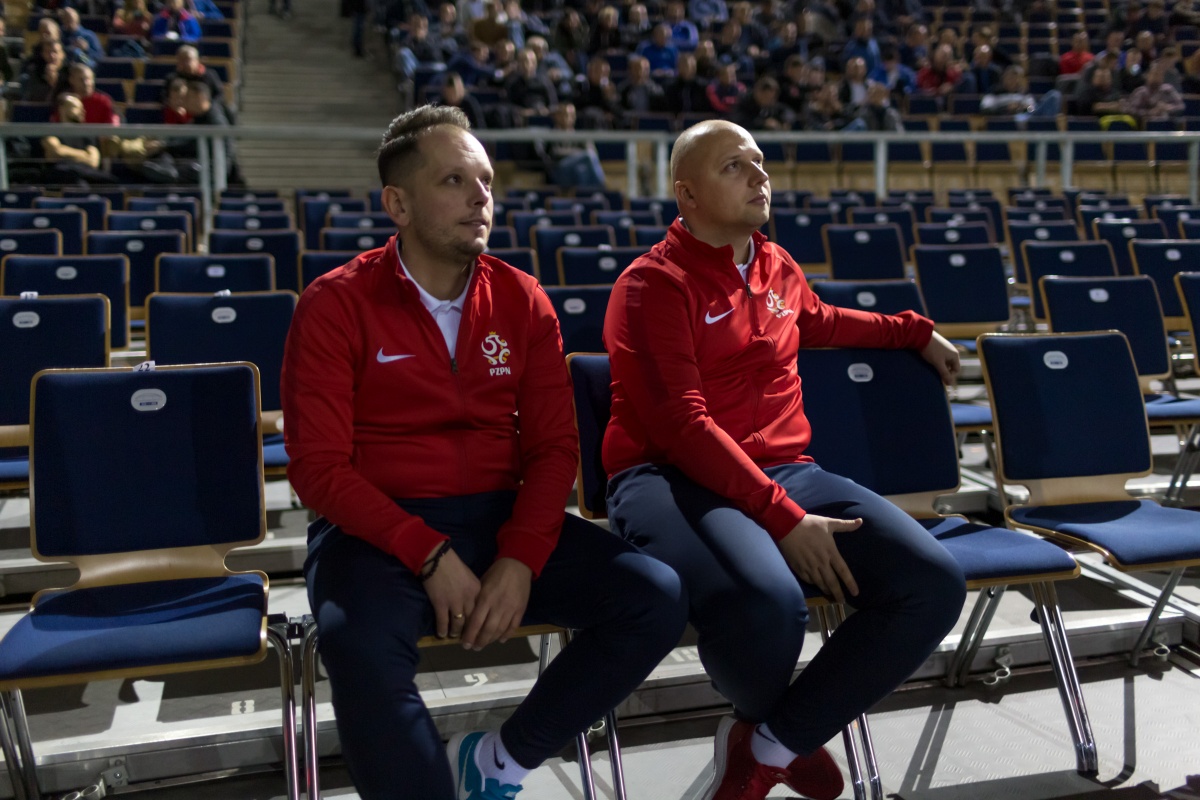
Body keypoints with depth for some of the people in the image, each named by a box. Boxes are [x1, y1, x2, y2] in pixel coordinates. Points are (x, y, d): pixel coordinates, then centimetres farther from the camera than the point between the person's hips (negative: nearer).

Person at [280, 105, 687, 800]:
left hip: (502, 516, 4)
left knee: (657, 599, -16)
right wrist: (430, 556, -19)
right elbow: (319, 468, -8)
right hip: (378, 528, -4)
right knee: (364, 651, -37)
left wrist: (521, 560, -13)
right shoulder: (337, 304, -3)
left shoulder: (521, 300, 7)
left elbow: (553, 447, 4)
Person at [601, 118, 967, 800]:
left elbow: (819, 322, 45)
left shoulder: (778, 266, 19)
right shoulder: (653, 285, -4)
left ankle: (768, 744, -2)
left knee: (936, 584, -15)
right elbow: (682, 426, -15)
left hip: (784, 473, 7)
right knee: (767, 604, -39)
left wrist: (915, 331, 44)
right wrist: (783, 519, -22)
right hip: (673, 480, -7)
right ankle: (789, 732, 2)